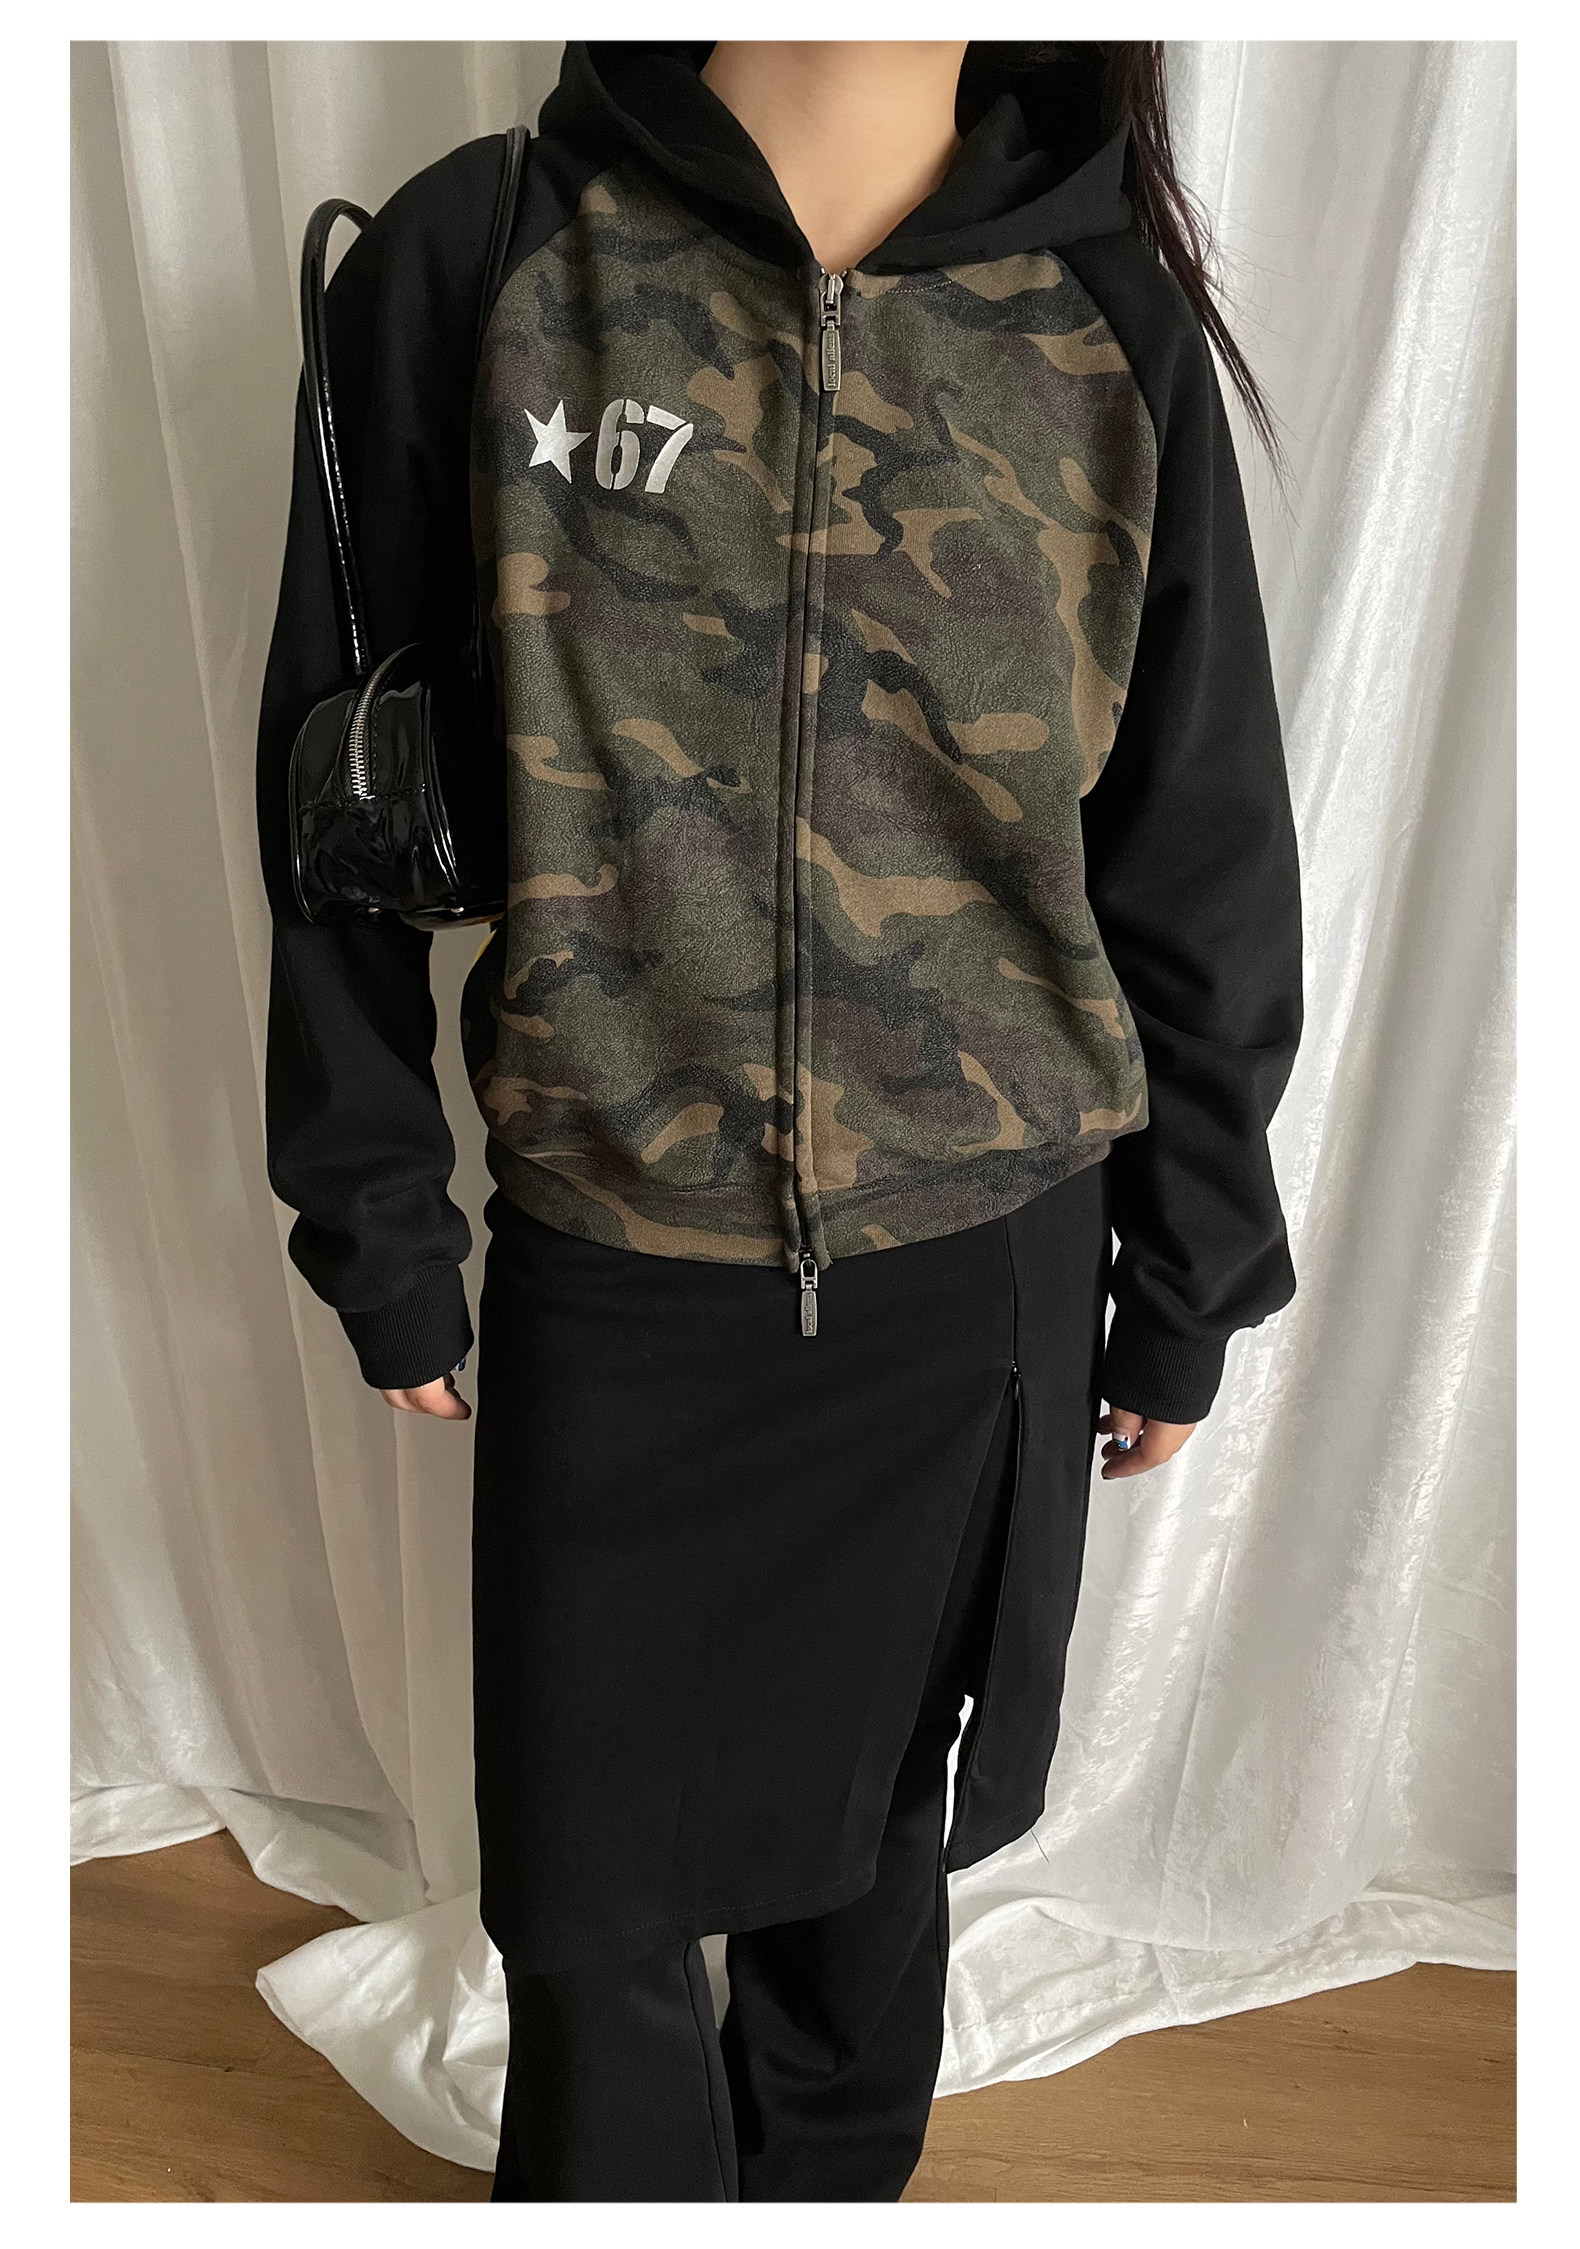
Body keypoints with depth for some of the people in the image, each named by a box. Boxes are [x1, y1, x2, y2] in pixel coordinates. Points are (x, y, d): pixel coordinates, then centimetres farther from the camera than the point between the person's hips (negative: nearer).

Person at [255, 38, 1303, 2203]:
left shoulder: (1113, 326, 0)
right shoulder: (476, 261, -4)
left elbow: (1202, 853, 4)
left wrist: (1189, 1289, 7)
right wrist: (381, 1230, 3)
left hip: (987, 1275, 2)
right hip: (608, 1283, -1)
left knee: (880, 1826, 23)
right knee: (595, 1894, 16)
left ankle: (834, 2176, 55)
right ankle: (613, 2184, 50)